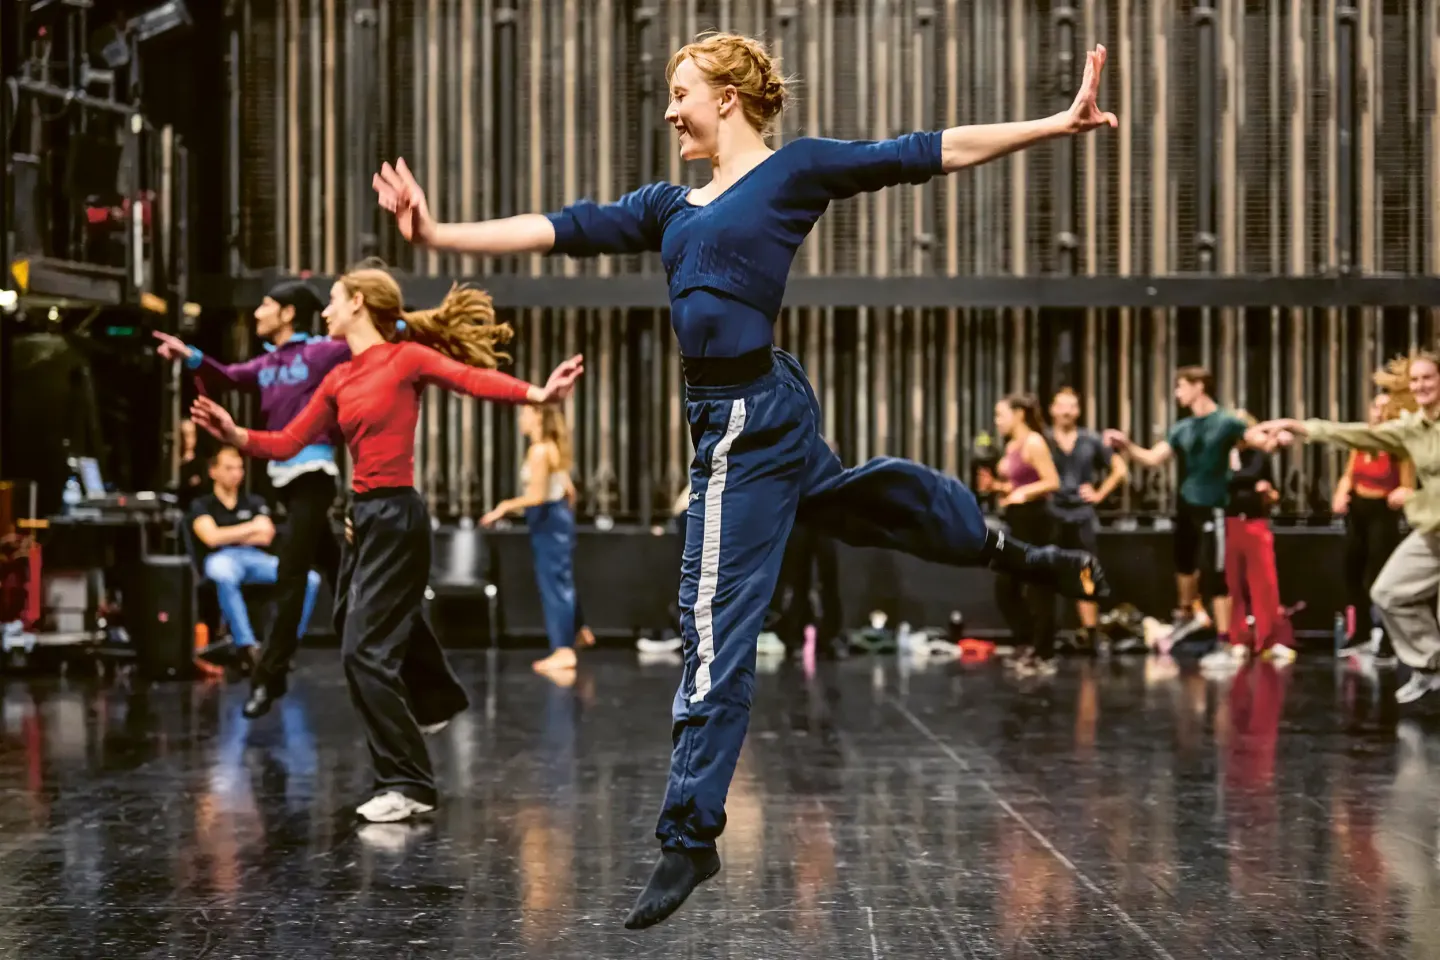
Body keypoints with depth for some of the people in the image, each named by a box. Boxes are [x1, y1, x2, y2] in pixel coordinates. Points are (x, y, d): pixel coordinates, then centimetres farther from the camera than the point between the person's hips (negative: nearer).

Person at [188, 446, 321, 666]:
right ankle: (247, 647, -44)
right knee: (226, 577, -45)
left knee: (310, 579, -22)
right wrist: (251, 528, 2)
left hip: (255, 557, 4)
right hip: (221, 558, -4)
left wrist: (229, 536, 1)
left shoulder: (254, 502, 23)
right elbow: (212, 538, -6)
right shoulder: (202, 505, 13)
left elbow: (265, 537, 7)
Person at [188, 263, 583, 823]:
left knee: (366, 650, -12)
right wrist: (236, 435, -7)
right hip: (364, 516, 8)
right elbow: (287, 444, 10)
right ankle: (435, 700, 54)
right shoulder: (338, 381, 11)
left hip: (397, 516, -8)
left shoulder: (407, 357, -9)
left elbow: (472, 377, -24)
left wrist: (536, 394, -40)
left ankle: (408, 786, -4)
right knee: (358, 632, 26)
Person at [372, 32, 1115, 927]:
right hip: (755, 414, 8)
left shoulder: (796, 168, -5)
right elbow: (561, 229, 10)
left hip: (750, 416, -8)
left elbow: (934, 152, -5)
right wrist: (437, 233, 2)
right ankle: (1018, 553, 54)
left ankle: (691, 836, 5)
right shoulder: (671, 205, 15)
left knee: (717, 626, -4)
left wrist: (1057, 124, -8)